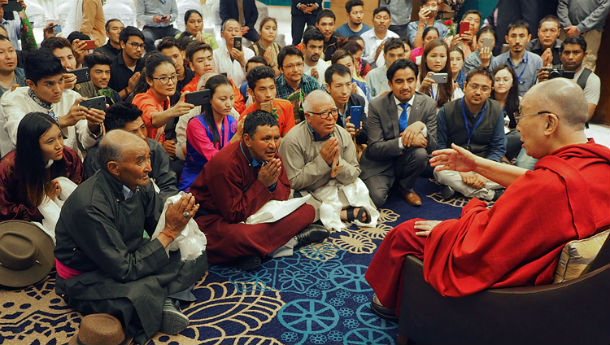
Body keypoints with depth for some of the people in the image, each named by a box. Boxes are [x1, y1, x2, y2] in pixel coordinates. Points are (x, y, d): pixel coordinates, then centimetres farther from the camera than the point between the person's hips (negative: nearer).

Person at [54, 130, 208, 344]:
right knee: (140, 296, -38)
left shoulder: (140, 184, -9)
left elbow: (158, 227, 2)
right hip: (88, 279, -7)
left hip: (130, 257, 8)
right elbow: (126, 270, -28)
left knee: (196, 257, -6)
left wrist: (178, 220, -22)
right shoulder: (90, 207, -31)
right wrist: (169, 231, -28)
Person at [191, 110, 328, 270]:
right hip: (215, 218, -7)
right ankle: (292, 239, -22)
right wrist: (262, 184, -27)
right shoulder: (225, 164, -25)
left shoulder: (270, 155, -3)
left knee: (307, 210, -6)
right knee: (236, 237, -43)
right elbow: (234, 215, -23)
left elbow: (284, 195, 4)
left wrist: (273, 184, -20)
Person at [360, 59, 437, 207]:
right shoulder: (376, 106, -11)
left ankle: (406, 187, 1)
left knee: (420, 153, -31)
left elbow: (432, 146, -8)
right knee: (376, 198, -28)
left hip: (405, 161, 3)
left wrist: (421, 126, -30)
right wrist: (403, 141, -32)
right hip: (380, 164, -2)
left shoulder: (428, 104, -5)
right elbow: (374, 148, -16)